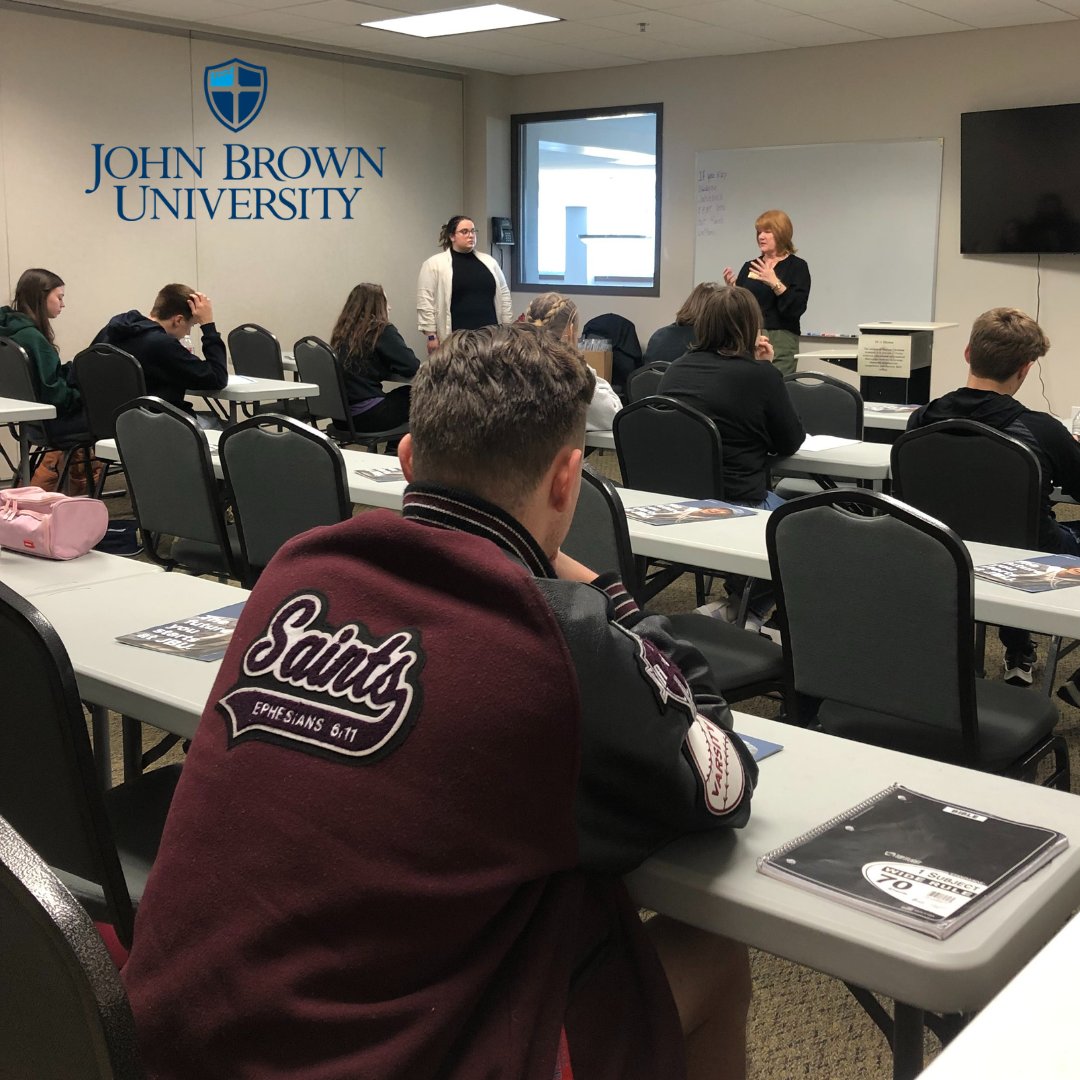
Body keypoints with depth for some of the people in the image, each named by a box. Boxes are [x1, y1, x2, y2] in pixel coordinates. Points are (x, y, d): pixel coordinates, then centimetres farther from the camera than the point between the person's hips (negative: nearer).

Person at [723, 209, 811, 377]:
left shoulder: (797, 266, 0)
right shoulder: (750, 266, 14)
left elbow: (796, 308, -13)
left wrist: (775, 283, -20)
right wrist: (731, 287, -3)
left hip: (779, 342, -4)